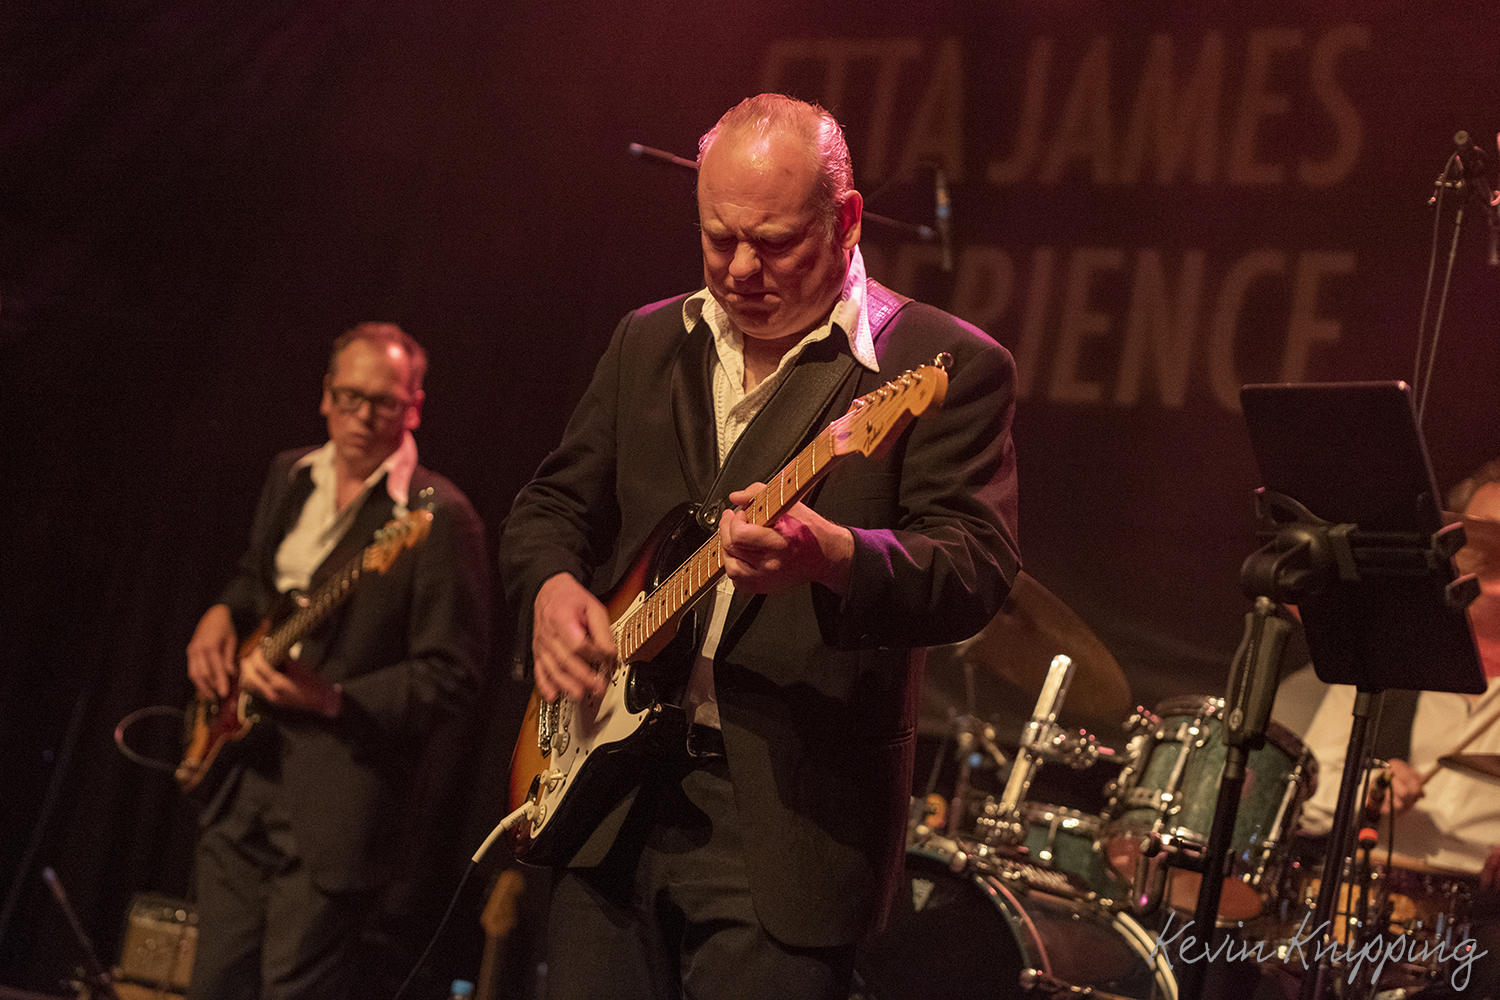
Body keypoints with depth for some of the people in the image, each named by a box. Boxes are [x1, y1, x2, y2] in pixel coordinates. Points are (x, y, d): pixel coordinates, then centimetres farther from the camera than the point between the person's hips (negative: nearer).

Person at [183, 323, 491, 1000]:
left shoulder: (437, 515, -12)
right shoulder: (290, 475, 11)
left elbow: (450, 677, -14)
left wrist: (329, 699, -22)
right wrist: (222, 615, 8)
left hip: (335, 790, -7)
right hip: (241, 769, 7)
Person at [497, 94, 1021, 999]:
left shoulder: (946, 365, -6)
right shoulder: (649, 343, 12)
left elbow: (978, 570, -16)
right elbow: (552, 505, 20)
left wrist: (833, 557, -35)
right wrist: (553, 586, -3)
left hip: (790, 818, -5)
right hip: (611, 800, 5)